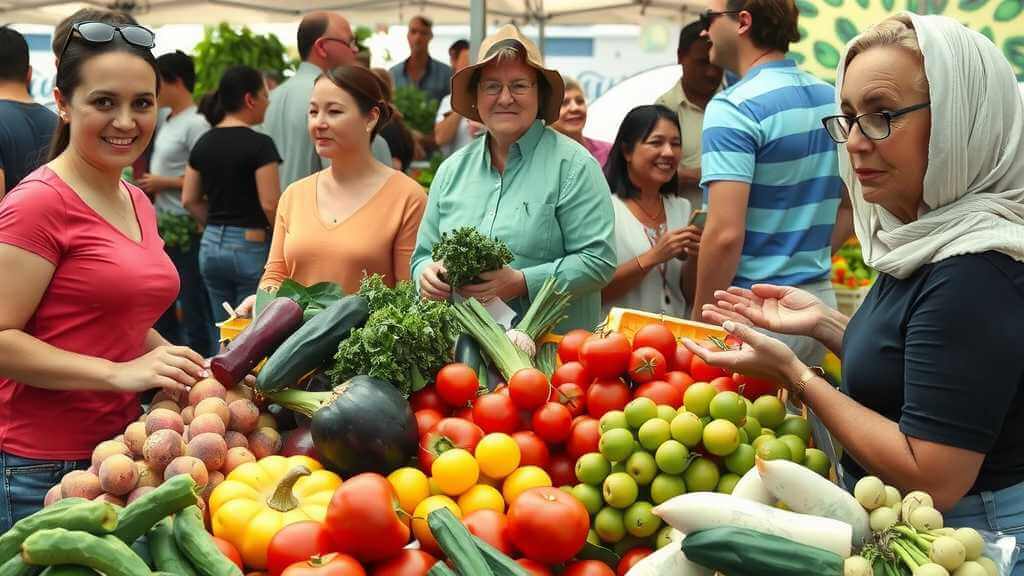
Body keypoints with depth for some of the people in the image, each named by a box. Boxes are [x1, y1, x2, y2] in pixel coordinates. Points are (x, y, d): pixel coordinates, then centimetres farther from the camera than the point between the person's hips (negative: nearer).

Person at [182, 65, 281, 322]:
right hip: (251, 246, -6)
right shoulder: (259, 144, -13)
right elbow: (270, 204, -16)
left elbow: (189, 200, 10)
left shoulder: (204, 143, 7)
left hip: (211, 246, 6)